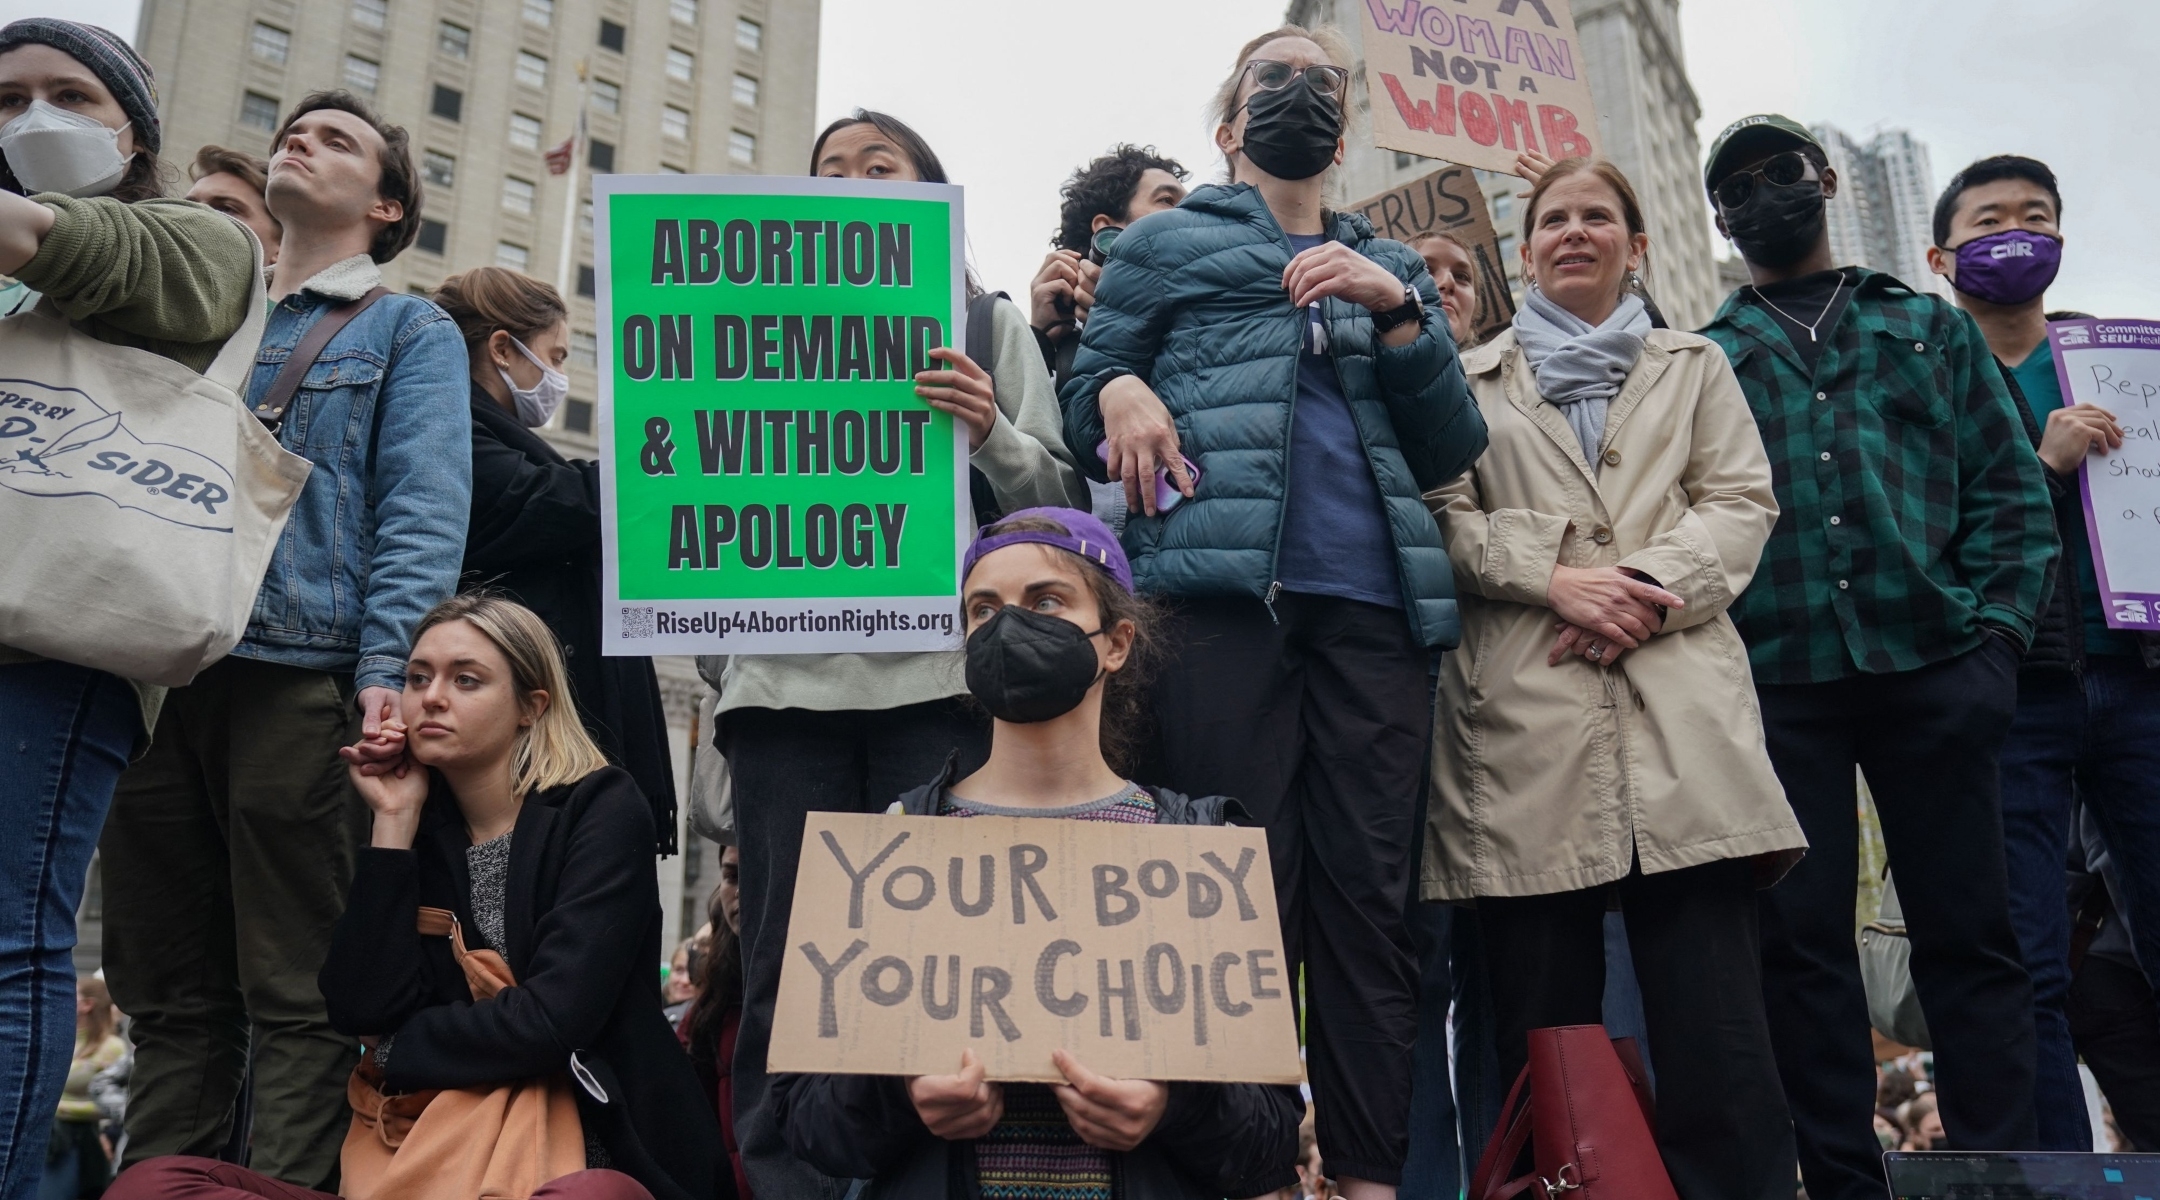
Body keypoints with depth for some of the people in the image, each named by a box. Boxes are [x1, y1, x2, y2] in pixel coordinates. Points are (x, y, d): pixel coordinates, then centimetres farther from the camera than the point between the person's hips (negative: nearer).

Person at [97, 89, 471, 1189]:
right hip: (155, 674, 5)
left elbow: (421, 509, -3)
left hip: (300, 674, -5)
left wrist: (385, 664, -18)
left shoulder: (408, 331, 10)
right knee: (168, 991, 9)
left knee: (296, 994, -2)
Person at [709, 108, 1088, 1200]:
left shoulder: (989, 326, 18)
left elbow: (1058, 505, 11)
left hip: (937, 672, -2)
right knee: (790, 966, 1)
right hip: (786, 672, 2)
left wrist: (993, 432, -7)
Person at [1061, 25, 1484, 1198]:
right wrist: (1119, 394, -9)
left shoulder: (1391, 266, 27)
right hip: (1223, 591, -3)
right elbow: (1083, 405, 13)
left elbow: (1452, 451, 15)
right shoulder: (1164, 244, 21)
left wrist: (1396, 311, 1)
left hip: (1375, 605, 3)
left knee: (1368, 898, -2)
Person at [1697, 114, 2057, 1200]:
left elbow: (2011, 492, 10)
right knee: (1803, 940, 1)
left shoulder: (1930, 329, 17)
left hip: (1929, 668, 0)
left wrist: (1998, 631, -4)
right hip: (1778, 684, 0)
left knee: (1968, 935, 1)